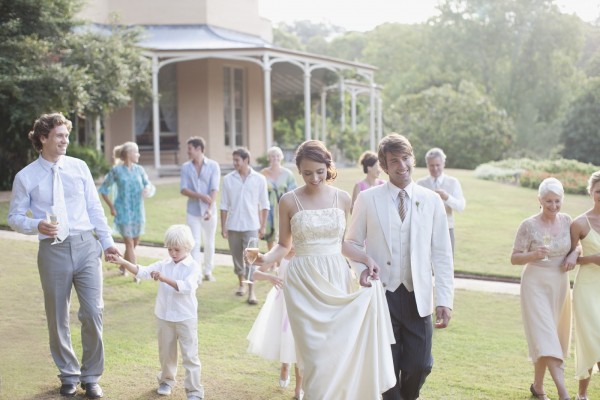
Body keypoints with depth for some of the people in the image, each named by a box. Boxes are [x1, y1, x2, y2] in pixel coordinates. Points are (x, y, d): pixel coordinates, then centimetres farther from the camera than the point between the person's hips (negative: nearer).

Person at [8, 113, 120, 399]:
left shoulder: (79, 167, 6)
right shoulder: (26, 177, 0)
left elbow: (94, 208, 9)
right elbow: (15, 217, 4)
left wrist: (107, 241, 4)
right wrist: (37, 226, -16)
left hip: (86, 246, 1)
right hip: (53, 250, -1)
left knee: (93, 312, -2)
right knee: (57, 318, 9)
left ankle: (91, 376, 15)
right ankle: (68, 375, 29)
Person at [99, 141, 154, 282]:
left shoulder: (139, 169, 4)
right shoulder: (116, 170, -6)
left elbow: (150, 186, 7)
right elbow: (104, 189, 1)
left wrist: (148, 189, -17)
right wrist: (111, 206, -5)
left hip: (137, 211, 5)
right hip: (123, 211, -5)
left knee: (135, 242, 11)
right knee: (129, 243, -5)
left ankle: (123, 266, 32)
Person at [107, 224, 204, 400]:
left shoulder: (193, 267, -11)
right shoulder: (164, 264, 3)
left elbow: (186, 287, -27)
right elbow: (143, 272, -5)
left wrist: (165, 279, -38)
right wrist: (123, 262, -19)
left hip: (186, 318, -5)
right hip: (164, 317, 5)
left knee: (190, 356, -1)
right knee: (165, 353, 18)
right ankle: (166, 381, 40)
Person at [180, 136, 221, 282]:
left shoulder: (213, 166, -4)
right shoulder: (186, 167, 2)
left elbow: (214, 189, -13)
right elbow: (183, 189, -4)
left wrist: (210, 209, -25)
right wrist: (201, 196, -19)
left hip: (209, 211, -1)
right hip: (193, 211, 1)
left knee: (209, 243, 10)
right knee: (195, 244, -2)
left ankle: (208, 271, 25)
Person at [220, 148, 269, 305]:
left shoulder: (259, 179, -2)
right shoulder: (228, 179, 0)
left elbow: (264, 205, 3)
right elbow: (224, 205, 3)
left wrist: (262, 226, 1)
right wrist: (223, 227, 0)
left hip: (251, 226, -2)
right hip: (233, 226, 2)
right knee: (237, 258, 11)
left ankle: (251, 292, -5)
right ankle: (241, 284, 29)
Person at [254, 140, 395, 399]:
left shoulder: (342, 198, 4)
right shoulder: (289, 201, -3)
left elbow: (341, 243, 11)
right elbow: (284, 245, 3)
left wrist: (364, 259, -5)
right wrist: (266, 258, -16)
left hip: (337, 280, 2)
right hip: (304, 283, -2)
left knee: (340, 351, 2)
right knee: (316, 355, -3)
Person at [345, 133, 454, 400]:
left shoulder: (432, 201, 2)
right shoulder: (368, 199, -1)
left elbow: (442, 254, 1)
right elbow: (353, 242, 8)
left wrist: (444, 299, -4)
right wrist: (361, 268, -13)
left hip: (418, 297, 1)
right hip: (381, 294, -1)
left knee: (419, 365, 4)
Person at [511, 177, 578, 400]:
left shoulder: (566, 221, 2)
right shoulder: (529, 226, -10)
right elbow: (514, 258, -7)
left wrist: (574, 255, -5)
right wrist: (533, 255, -26)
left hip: (560, 284, 5)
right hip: (536, 283, -5)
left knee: (553, 336, 11)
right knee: (545, 335, -13)